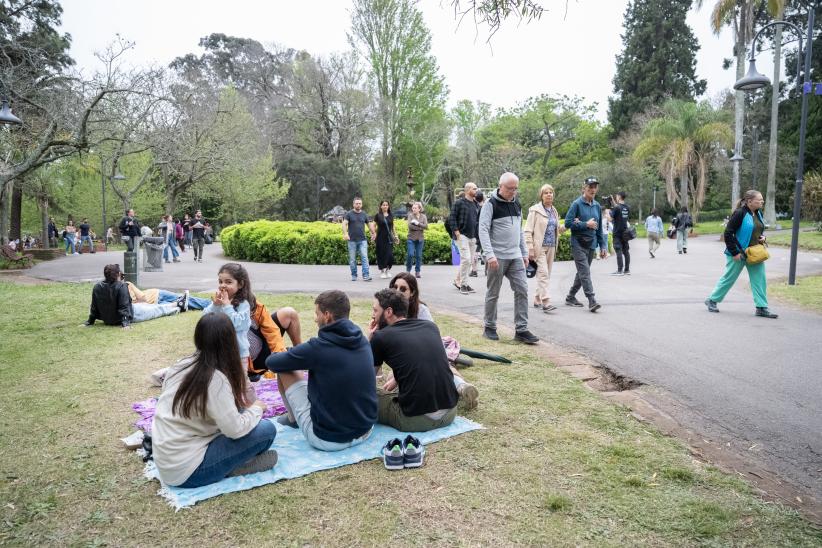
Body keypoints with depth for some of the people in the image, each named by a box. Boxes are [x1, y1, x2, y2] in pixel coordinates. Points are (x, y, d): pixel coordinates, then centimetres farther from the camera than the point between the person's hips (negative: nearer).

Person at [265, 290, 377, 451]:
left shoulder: (317, 347, -18)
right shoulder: (362, 341, -1)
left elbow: (271, 362, -3)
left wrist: (292, 357, 18)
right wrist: (303, 357, 20)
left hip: (327, 439, -6)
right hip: (365, 431, 6)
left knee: (285, 370, 9)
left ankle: (293, 419, 32)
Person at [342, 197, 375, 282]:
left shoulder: (364, 214, 10)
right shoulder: (349, 214, 1)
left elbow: (370, 224, 20)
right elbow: (344, 224, -10)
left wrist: (374, 233, 14)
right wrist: (345, 234, -25)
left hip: (362, 240, 1)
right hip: (352, 240, -1)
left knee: (364, 257, -9)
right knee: (352, 259, 6)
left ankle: (366, 276, -11)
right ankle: (354, 276, 17)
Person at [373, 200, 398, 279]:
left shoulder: (391, 215, 9)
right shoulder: (378, 215, 0)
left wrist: (395, 236, 16)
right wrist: (373, 235, -12)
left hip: (389, 238, 3)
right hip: (381, 238, -3)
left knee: (390, 255, -3)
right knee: (381, 254, 0)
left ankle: (387, 270, 15)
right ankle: (382, 271, 11)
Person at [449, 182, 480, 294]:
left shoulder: (475, 204, 15)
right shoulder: (459, 203, -5)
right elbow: (452, 217, -8)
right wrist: (456, 231, -14)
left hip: (472, 236, 7)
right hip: (462, 235, -7)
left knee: (469, 260, 9)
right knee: (466, 259, -14)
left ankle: (458, 280, 24)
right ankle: (463, 284, -5)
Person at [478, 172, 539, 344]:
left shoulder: (517, 205, 13)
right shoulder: (490, 204, -8)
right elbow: (483, 230, -15)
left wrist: (524, 253, 15)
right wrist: (489, 255, -24)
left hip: (516, 257, 6)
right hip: (497, 257, -6)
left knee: (522, 290, 0)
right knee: (493, 294, 4)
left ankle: (521, 330, 5)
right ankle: (489, 328, 18)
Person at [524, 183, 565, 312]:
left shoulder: (554, 211, 15)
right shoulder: (535, 210, -5)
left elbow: (557, 229, 25)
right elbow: (528, 231, -9)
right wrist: (530, 249, -16)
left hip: (551, 247, 7)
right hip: (539, 247, -7)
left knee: (546, 275, 10)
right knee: (543, 274, -14)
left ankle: (537, 300, 21)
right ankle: (546, 302, -16)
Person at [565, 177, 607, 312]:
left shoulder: (597, 206, 11)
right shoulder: (577, 204, -7)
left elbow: (599, 228, 15)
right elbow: (568, 223, -12)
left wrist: (603, 246, 12)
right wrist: (586, 224, -14)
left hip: (591, 245, 6)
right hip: (578, 244, -6)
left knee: (582, 273, 12)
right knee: (585, 273, -13)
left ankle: (570, 297, 25)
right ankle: (592, 301, -15)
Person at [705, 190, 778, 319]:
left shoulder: (758, 213, 7)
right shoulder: (740, 214, -17)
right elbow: (728, 233, -18)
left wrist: (763, 237, 1)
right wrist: (734, 252, -19)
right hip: (739, 253, -7)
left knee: (759, 279, 2)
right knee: (729, 278, 4)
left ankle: (761, 308, 8)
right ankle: (712, 300, 21)